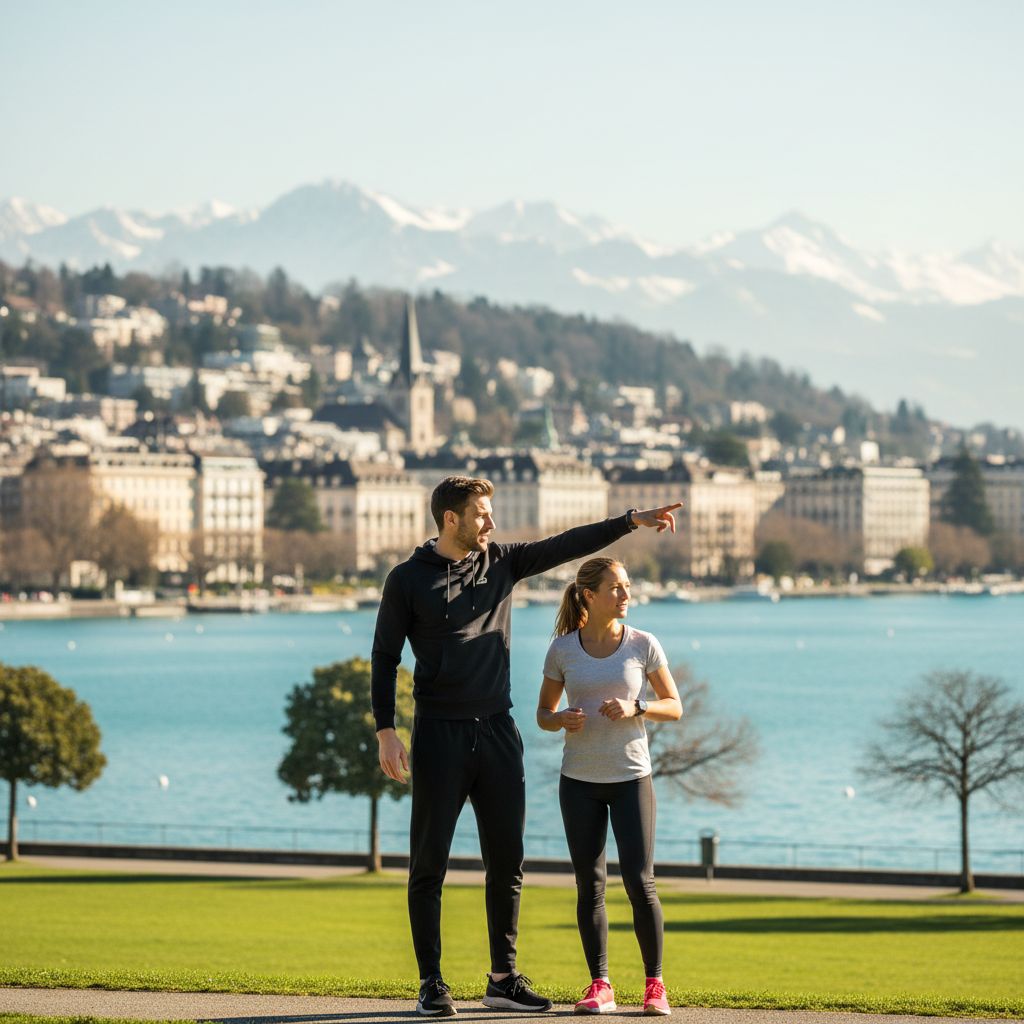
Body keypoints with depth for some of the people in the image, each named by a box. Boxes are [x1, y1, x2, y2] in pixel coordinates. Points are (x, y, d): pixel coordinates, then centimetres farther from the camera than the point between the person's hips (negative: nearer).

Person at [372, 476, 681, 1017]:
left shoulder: (501, 562, 10)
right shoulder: (408, 580, -1)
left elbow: (566, 545, 8)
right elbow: (385, 657, -1)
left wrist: (632, 520, -1)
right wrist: (385, 732, -9)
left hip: (497, 730, 4)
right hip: (439, 734, -4)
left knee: (507, 859, 5)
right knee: (429, 862, -2)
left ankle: (504, 979, 14)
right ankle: (431, 983, 5)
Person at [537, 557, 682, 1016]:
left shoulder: (642, 645, -3)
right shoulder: (562, 649, -2)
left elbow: (674, 707, 3)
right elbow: (543, 714, 8)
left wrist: (636, 709, -16)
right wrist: (563, 720, -15)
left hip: (630, 778, -1)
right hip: (580, 780, 1)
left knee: (639, 883, -7)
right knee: (590, 885, 2)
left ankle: (654, 984, 4)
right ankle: (599, 986, 9)